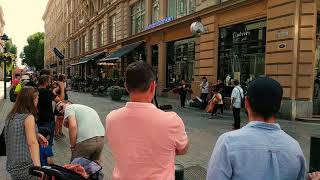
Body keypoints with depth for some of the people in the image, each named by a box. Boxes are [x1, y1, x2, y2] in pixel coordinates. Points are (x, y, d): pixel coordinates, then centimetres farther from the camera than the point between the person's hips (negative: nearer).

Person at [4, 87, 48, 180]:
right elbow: (32, 143, -23)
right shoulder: (29, 117, -14)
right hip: (26, 166, -8)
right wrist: (38, 167, -29)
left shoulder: (11, 116, 8)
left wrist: (36, 135, 8)